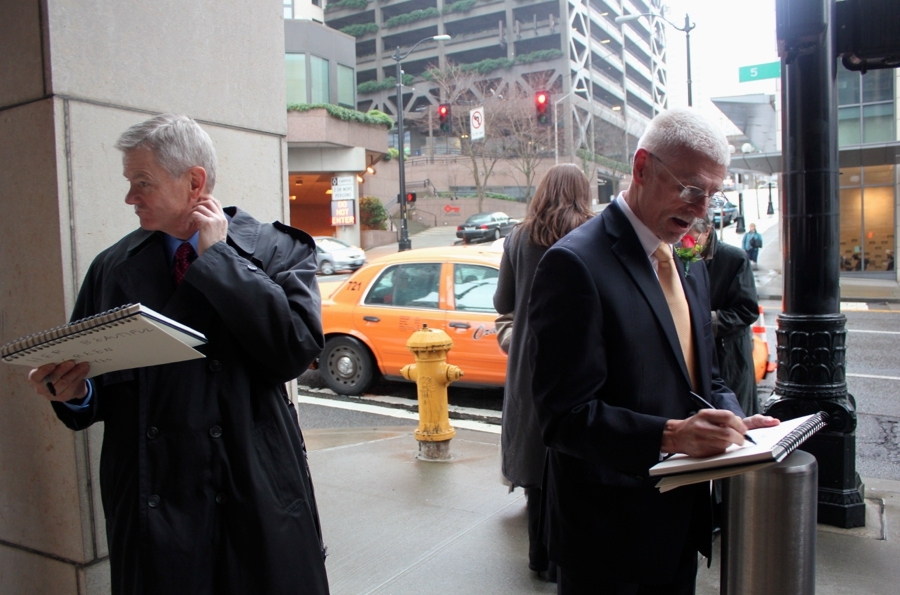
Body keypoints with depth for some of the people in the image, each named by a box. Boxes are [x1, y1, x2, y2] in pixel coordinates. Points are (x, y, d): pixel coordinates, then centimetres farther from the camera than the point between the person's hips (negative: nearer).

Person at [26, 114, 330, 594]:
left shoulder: (278, 251, -4)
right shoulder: (112, 267, 8)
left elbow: (297, 350, -19)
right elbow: (88, 373, 14)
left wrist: (219, 256, -13)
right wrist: (75, 392, -10)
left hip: (256, 500, -2)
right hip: (150, 502, 3)